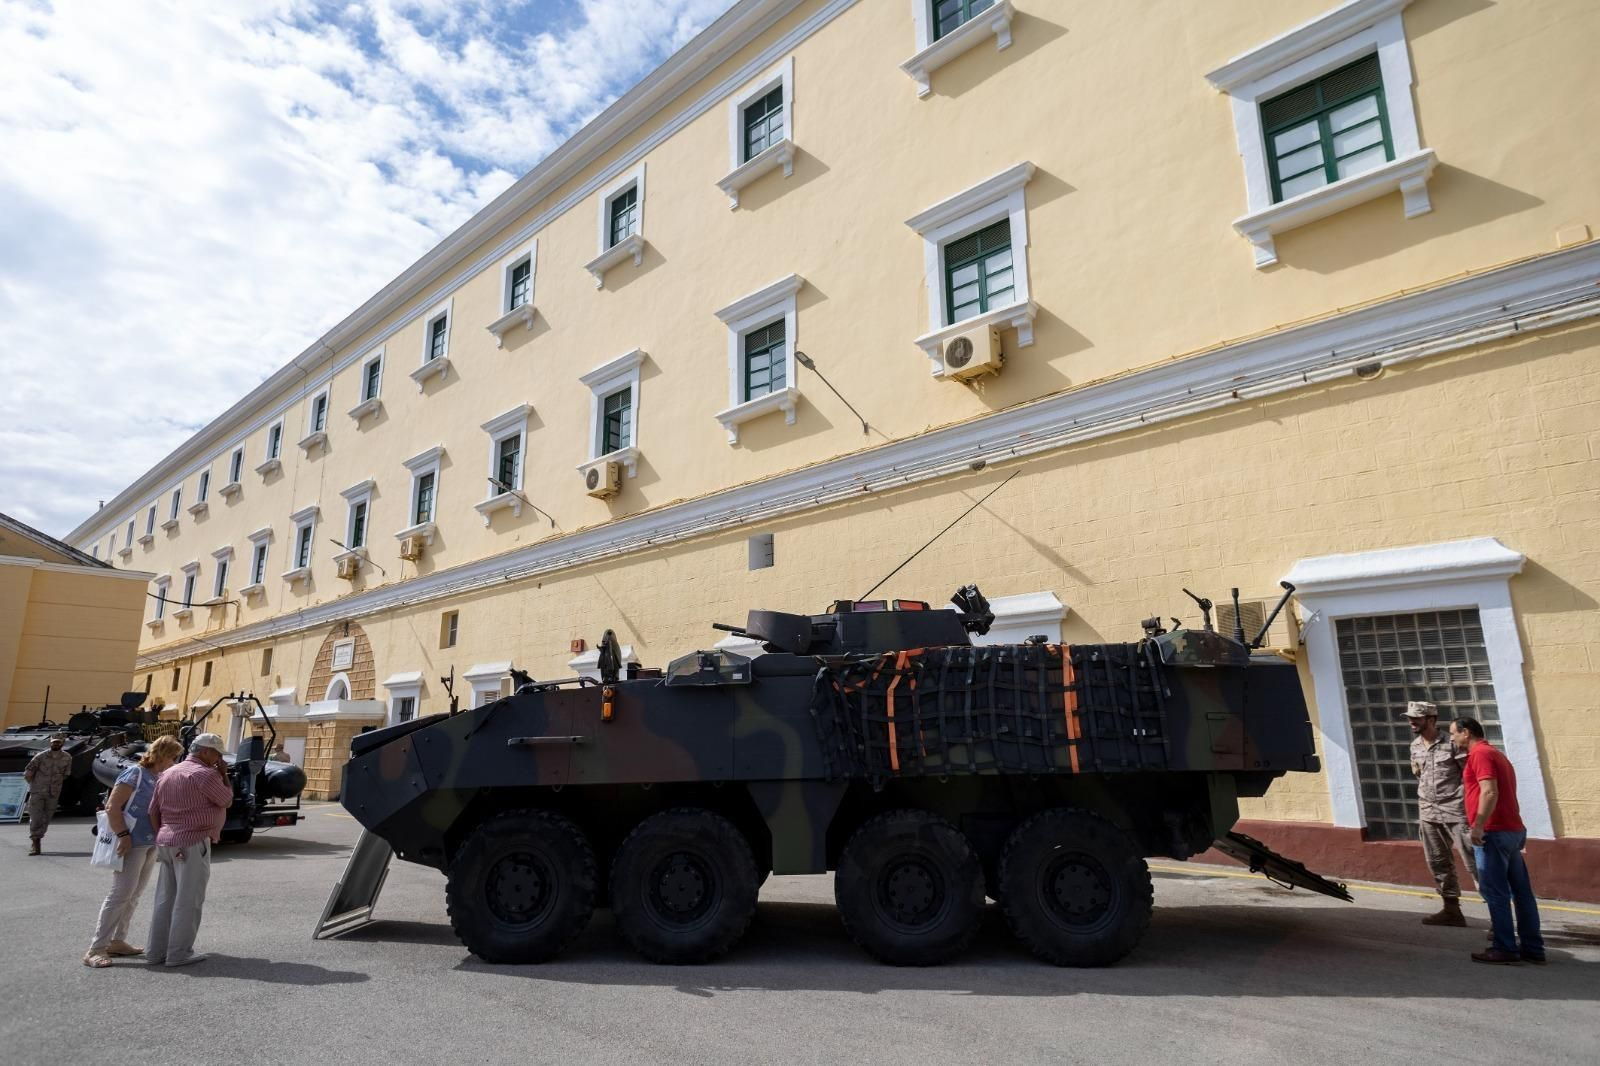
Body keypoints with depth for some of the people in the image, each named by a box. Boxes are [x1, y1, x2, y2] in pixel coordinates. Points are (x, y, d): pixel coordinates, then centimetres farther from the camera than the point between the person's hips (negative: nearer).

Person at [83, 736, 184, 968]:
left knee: (134, 896, 13)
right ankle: (95, 949, -3)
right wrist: (123, 835, -20)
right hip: (132, 844, -8)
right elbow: (112, 807, -15)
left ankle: (117, 941, 22)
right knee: (121, 894, -9)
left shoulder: (160, 778, 13)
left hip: (150, 844, 8)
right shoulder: (135, 774, -11)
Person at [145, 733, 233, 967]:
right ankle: (178, 953, 2)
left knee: (165, 899, 13)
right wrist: (224, 775, 4)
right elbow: (226, 800, -4)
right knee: (188, 900, -2)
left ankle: (156, 951, 18)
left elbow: (153, 811, 16)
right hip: (192, 843, -9)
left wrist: (160, 839, 20)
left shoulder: (168, 774, 16)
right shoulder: (204, 774, -12)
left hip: (167, 843, 9)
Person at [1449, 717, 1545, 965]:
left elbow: (1489, 792, -21)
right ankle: (1533, 949, 14)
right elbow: (1502, 792, 22)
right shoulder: (1495, 753, 20)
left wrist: (1478, 826, -22)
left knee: (1495, 892, -5)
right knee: (1521, 891, 10)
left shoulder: (1480, 753, -10)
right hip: (1514, 829, 10)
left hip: (1494, 832, -10)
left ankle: (1505, 949, -2)